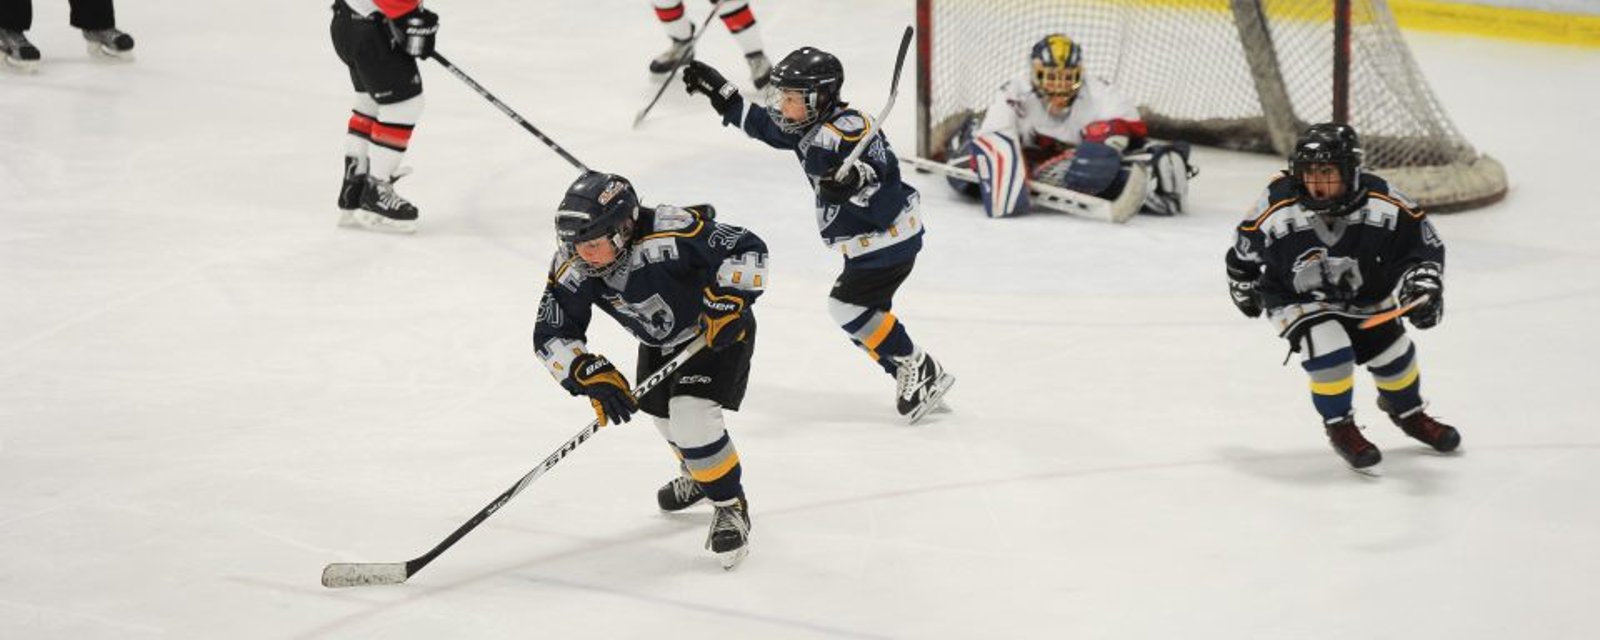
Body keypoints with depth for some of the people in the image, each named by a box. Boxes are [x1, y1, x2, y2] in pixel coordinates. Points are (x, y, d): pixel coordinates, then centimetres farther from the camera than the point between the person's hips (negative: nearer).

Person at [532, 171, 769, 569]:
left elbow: (747, 249, -33)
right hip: (659, 340, 7)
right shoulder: (572, 269, -24)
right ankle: (698, 474, 56)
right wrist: (591, 375, -34)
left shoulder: (671, 234, -40)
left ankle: (731, 507, -2)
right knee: (659, 408, 24)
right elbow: (551, 336, -20)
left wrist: (728, 300, -43)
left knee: (692, 414, -22)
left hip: (718, 330, -7)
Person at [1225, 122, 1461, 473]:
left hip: (1362, 295, 3)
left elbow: (1423, 242, -14)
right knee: (1329, 347, -25)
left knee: (1391, 349, 5)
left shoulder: (1382, 203, -26)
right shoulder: (1278, 207, -29)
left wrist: (1423, 284, -30)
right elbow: (1245, 245, -9)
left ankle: (1407, 411, 38)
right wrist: (1243, 287, 7)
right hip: (1295, 298, -3)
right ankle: (1340, 428, -2)